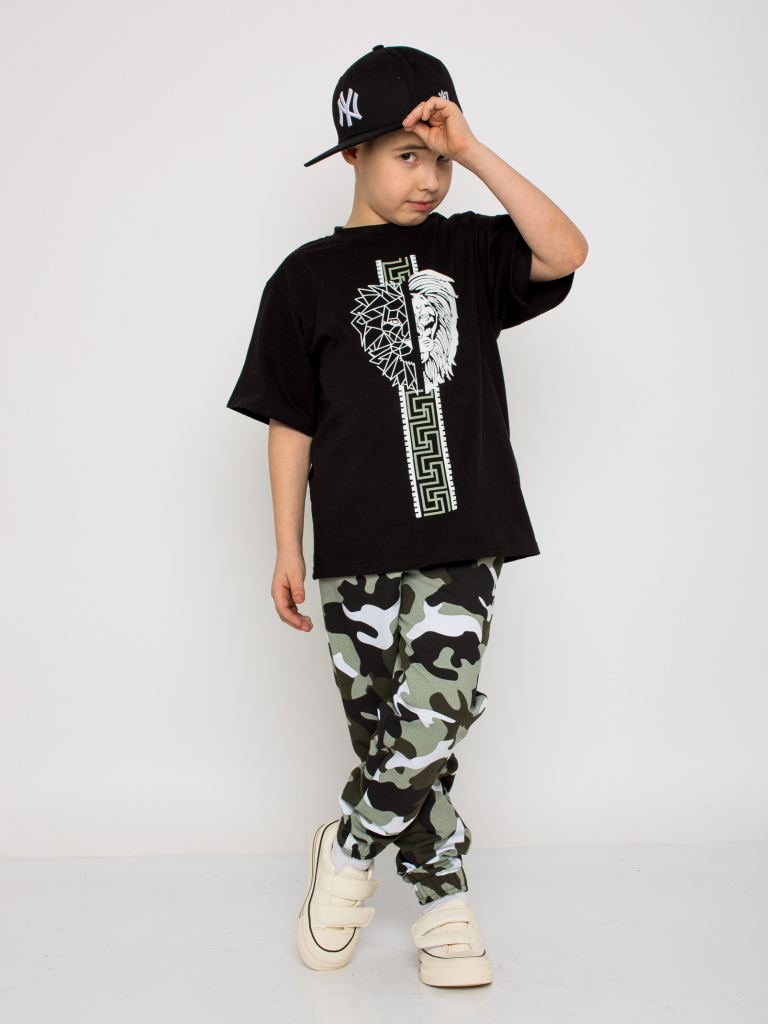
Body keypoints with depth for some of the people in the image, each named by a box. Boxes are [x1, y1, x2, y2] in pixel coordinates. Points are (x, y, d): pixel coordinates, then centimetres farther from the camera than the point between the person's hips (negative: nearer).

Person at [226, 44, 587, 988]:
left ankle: (349, 849, 18)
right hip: (360, 551, -1)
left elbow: (566, 252, -10)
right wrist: (287, 548, 3)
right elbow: (290, 423, 5)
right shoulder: (307, 279, 4)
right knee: (388, 732, 5)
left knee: (430, 725, -8)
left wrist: (472, 149, -10)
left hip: (463, 539, 1)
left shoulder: (467, 251, 9)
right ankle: (443, 896, 25)